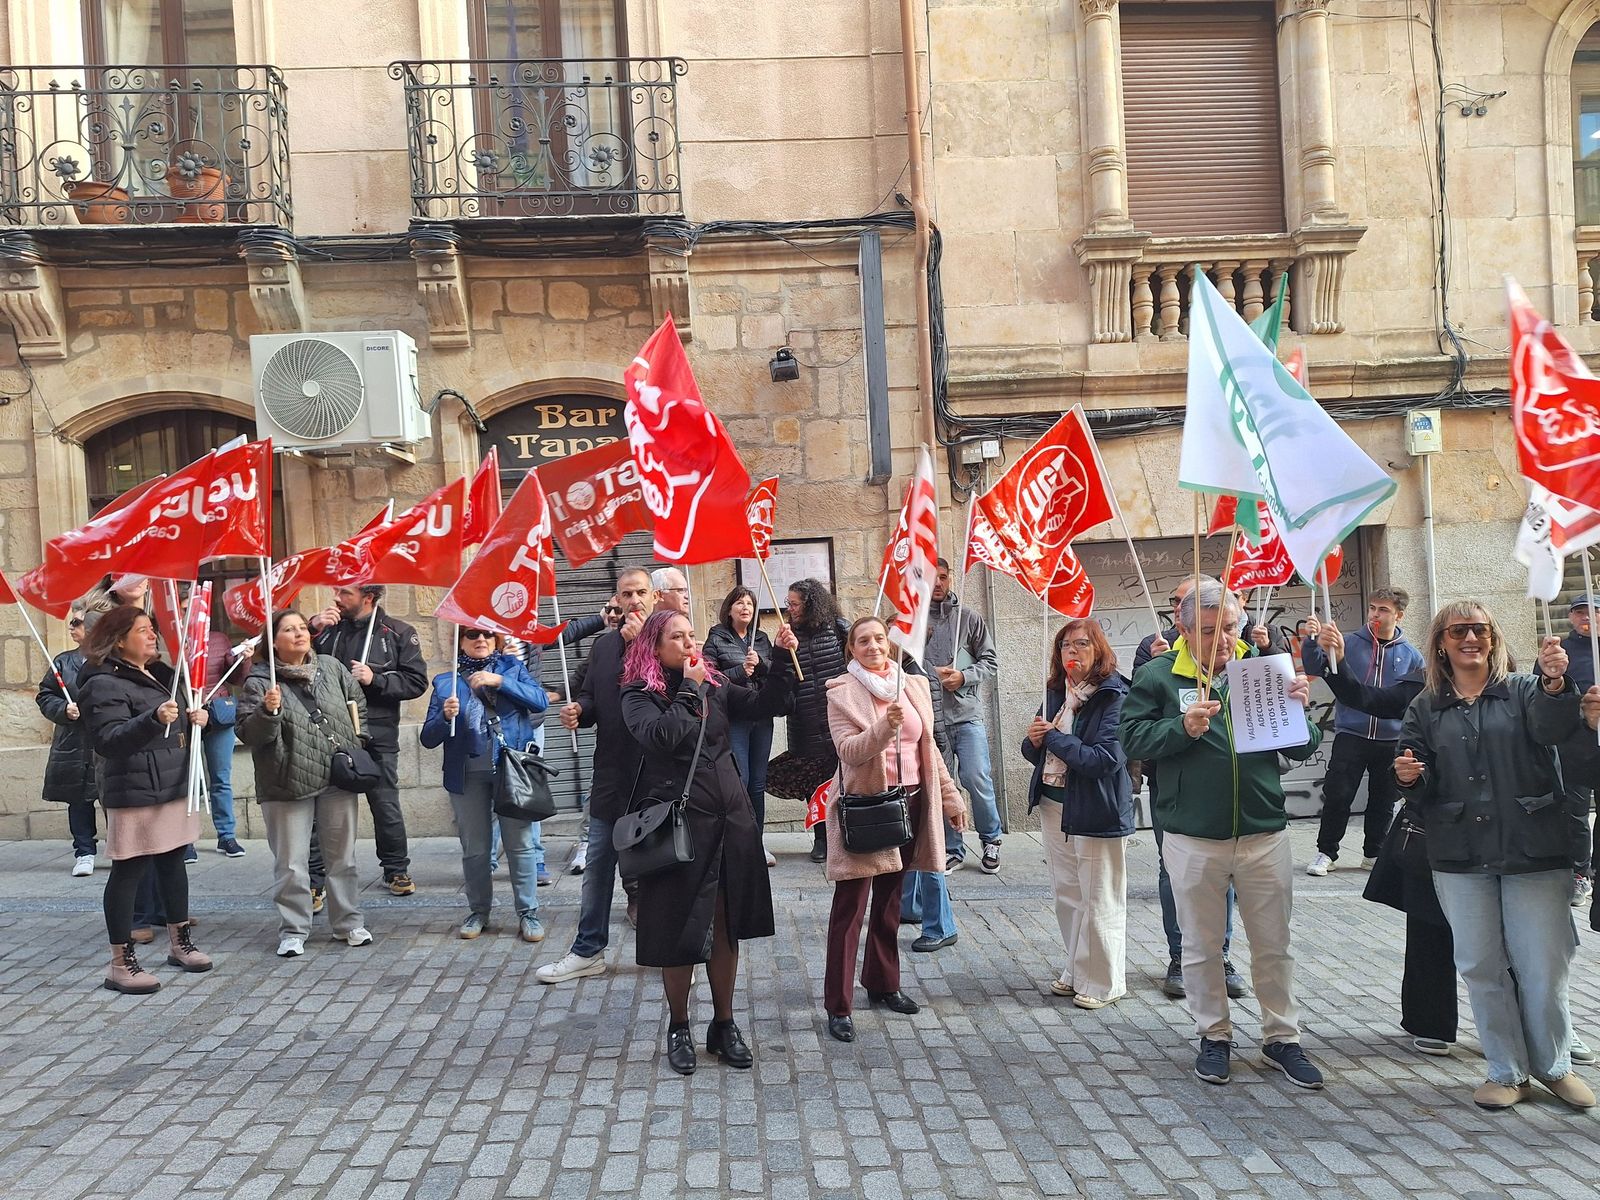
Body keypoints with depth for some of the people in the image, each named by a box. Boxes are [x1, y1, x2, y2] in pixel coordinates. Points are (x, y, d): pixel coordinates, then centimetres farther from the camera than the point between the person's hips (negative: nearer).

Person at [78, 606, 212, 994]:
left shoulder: (158, 675, 16)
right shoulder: (104, 684, -11)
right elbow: (107, 740, -22)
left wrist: (192, 720, 8)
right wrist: (153, 720, -35)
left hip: (174, 787, 9)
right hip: (135, 794, -9)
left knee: (173, 862, 16)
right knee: (128, 872, -3)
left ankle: (179, 941, 28)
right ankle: (121, 964, 4)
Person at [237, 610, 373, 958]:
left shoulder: (331, 667, 6)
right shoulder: (259, 682, -5)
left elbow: (358, 703, 19)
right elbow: (248, 734, -10)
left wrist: (353, 743, 12)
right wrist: (268, 711, -27)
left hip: (338, 779, 3)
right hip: (287, 785, -3)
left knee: (343, 856, 11)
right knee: (291, 864, 1)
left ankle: (348, 923, 24)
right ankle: (293, 931, 15)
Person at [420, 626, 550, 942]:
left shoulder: (512, 668, 8)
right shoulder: (445, 682, 9)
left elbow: (541, 701, -8)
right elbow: (429, 738, 5)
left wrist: (500, 681, -16)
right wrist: (445, 716, -15)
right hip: (468, 776, 1)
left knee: (521, 843, -2)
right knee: (474, 849, 8)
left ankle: (528, 913, 7)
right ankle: (478, 912, 23)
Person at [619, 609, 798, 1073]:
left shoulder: (715, 685, 9)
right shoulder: (638, 694, -5)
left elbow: (763, 703, 4)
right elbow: (662, 737, -23)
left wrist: (782, 659, -5)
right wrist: (689, 689, -16)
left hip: (729, 820, 4)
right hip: (677, 823, -4)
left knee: (726, 928, 11)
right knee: (680, 932, 6)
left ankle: (724, 1025, 26)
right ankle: (678, 1027, 24)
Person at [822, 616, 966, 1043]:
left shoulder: (913, 685, 8)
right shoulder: (842, 691, -7)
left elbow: (929, 749, 15)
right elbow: (848, 750, -19)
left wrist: (950, 797, 14)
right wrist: (885, 726, -33)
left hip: (909, 802, 5)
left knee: (890, 902, 16)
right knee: (850, 908, -3)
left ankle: (883, 985, 31)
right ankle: (838, 1006, 3)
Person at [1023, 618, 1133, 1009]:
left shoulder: (1114, 697, -14)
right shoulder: (1055, 693, 7)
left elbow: (1106, 759, -23)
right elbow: (1036, 753, 15)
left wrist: (1055, 737, -17)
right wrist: (1034, 741, -8)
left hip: (1096, 812, -7)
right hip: (1054, 807, 7)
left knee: (1100, 902, 4)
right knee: (1067, 895, 16)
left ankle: (1102, 983, 18)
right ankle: (1076, 972, 31)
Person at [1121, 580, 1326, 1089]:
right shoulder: (1159, 676, -2)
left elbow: (1303, 750, 4)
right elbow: (1133, 738, -8)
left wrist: (1297, 710, -15)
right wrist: (1182, 728, -21)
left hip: (1265, 834, 2)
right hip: (1193, 838, -2)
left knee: (1273, 945, 12)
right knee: (1201, 946, 12)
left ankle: (1282, 1038, 28)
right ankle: (1214, 1035, 29)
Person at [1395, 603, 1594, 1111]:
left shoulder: (1524, 691, 4)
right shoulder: (1425, 710, 9)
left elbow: (1552, 729, -18)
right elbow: (1420, 788, 11)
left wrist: (1555, 682, -38)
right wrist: (1410, 777, -13)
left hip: (1534, 851, -2)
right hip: (1461, 857, 2)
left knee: (1543, 965, 3)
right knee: (1481, 966, 7)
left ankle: (1554, 1065, 25)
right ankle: (1508, 1072, 21)